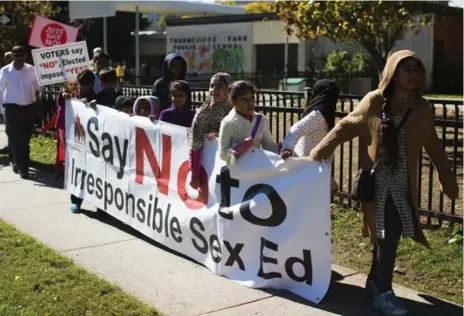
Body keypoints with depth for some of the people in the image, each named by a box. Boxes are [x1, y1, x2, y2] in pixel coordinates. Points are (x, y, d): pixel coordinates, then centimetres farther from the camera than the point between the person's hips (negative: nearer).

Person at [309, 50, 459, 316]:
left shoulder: (422, 109, 4)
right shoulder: (374, 101, -5)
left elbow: (434, 147, 10)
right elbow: (346, 126, 3)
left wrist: (449, 180, 11)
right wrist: (322, 149, -3)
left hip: (403, 186, 4)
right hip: (378, 184, -4)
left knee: (388, 235, 12)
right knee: (388, 235, -6)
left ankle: (376, 282, 32)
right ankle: (383, 293, 7)